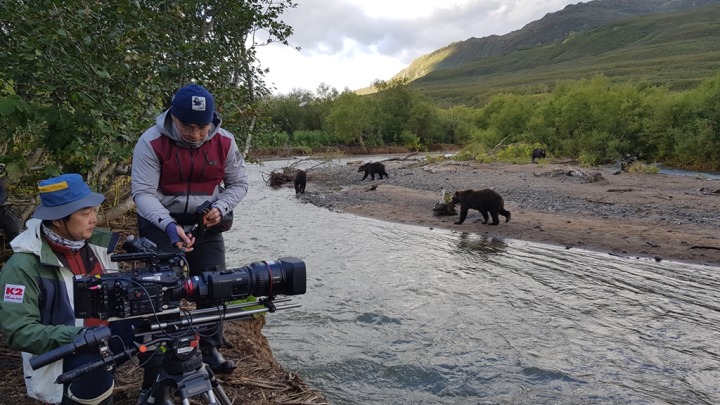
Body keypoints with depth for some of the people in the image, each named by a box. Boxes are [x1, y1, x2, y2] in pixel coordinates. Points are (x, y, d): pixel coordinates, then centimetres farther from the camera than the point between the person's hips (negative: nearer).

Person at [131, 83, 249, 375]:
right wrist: (169, 225, -35)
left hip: (206, 223, 3)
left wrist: (221, 207, -19)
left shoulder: (224, 142, -9)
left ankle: (210, 349, 20)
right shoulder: (151, 142, -17)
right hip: (162, 223, -2)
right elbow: (143, 192, -19)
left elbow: (238, 184, 1)